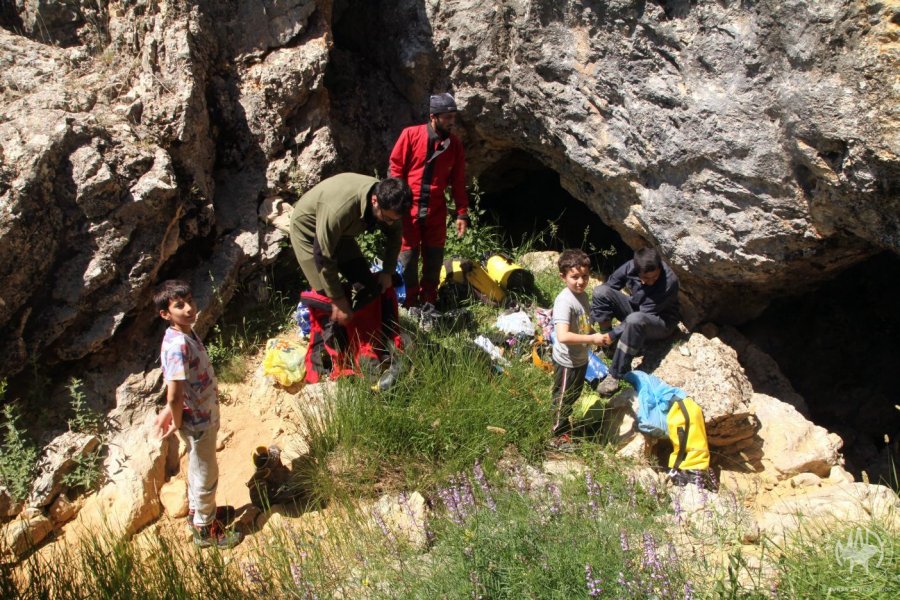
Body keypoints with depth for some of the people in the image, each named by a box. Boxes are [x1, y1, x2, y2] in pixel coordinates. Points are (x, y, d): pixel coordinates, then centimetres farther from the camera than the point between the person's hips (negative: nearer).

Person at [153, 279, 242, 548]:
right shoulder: (178, 345, -31)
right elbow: (175, 396, -31)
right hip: (197, 422, -9)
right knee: (206, 475, 10)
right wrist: (177, 422, -15)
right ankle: (205, 529, 28)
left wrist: (169, 411, 13)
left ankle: (199, 509, 49)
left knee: (198, 468, 28)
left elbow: (174, 391, 11)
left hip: (204, 415, 9)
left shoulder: (186, 334, -2)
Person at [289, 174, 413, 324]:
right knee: (326, 293, -14)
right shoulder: (340, 209, -44)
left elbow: (393, 235, -1)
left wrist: (387, 272, -7)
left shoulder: (386, 199, -22)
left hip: (340, 230, 7)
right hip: (308, 228, -6)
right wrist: (337, 300, -29)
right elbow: (324, 257, -35)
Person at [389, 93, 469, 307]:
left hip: (436, 211, 3)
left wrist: (462, 213, 2)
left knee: (434, 257, 8)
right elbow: (395, 170, -4)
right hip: (409, 208, -3)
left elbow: (458, 181, 6)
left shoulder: (454, 144, 2)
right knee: (408, 257, 2)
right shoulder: (410, 135, -8)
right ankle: (409, 304, 12)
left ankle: (429, 303, 20)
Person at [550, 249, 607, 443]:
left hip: (580, 358, 8)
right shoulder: (564, 301, -29)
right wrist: (592, 339, -35)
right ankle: (560, 436, 30)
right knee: (563, 398, 12)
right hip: (567, 362, -8)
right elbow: (563, 336, -39)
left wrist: (596, 334, 4)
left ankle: (564, 422, 48)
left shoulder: (582, 295, -1)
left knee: (573, 396, 26)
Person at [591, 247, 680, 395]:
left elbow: (644, 315, -30)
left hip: (661, 323, -5)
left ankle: (616, 374, -31)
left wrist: (613, 334, -29)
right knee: (601, 291, -19)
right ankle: (608, 348, -11)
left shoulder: (669, 282, -31)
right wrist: (590, 321, -13)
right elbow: (609, 286, -7)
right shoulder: (631, 266, -18)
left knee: (635, 320, -42)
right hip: (635, 309, 6)